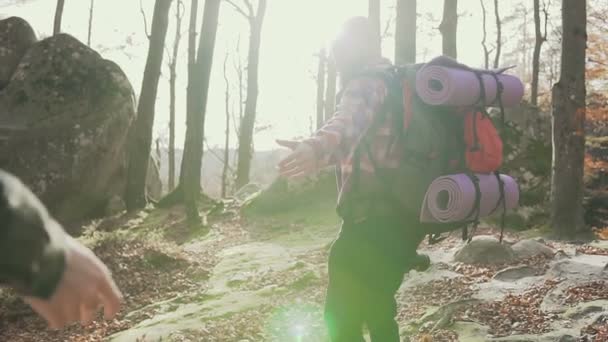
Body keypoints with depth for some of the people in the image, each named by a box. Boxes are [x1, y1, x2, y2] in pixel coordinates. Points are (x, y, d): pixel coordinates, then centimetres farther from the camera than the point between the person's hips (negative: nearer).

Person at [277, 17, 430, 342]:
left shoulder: (367, 80, -11)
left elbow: (349, 122, -35)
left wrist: (316, 148, -55)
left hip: (376, 218, -10)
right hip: (401, 215, 10)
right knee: (377, 309, 23)